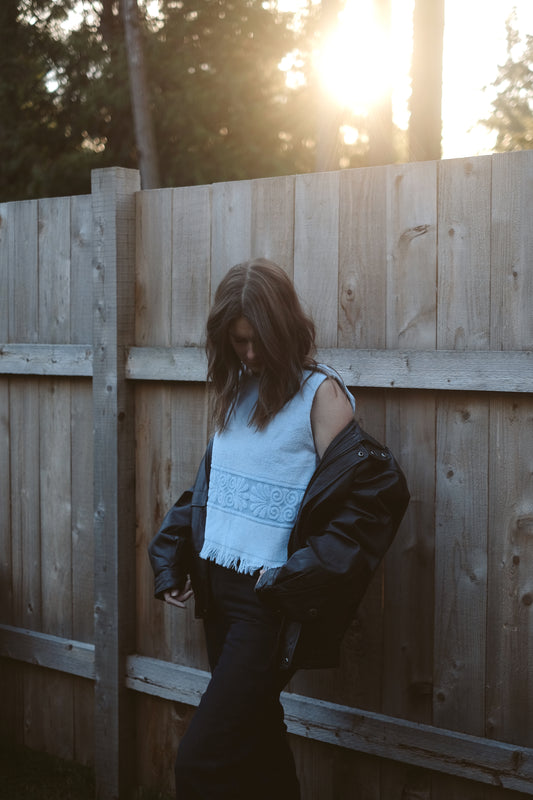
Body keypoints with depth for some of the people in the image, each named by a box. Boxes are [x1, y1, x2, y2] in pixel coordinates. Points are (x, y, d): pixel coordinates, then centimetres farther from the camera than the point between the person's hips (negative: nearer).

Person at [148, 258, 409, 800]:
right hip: (220, 588, 7)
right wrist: (173, 562, 9)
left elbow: (370, 493, -14)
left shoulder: (320, 395, -8)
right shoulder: (237, 392, 12)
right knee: (256, 741, 16)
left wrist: (297, 578, -17)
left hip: (271, 601, -7)